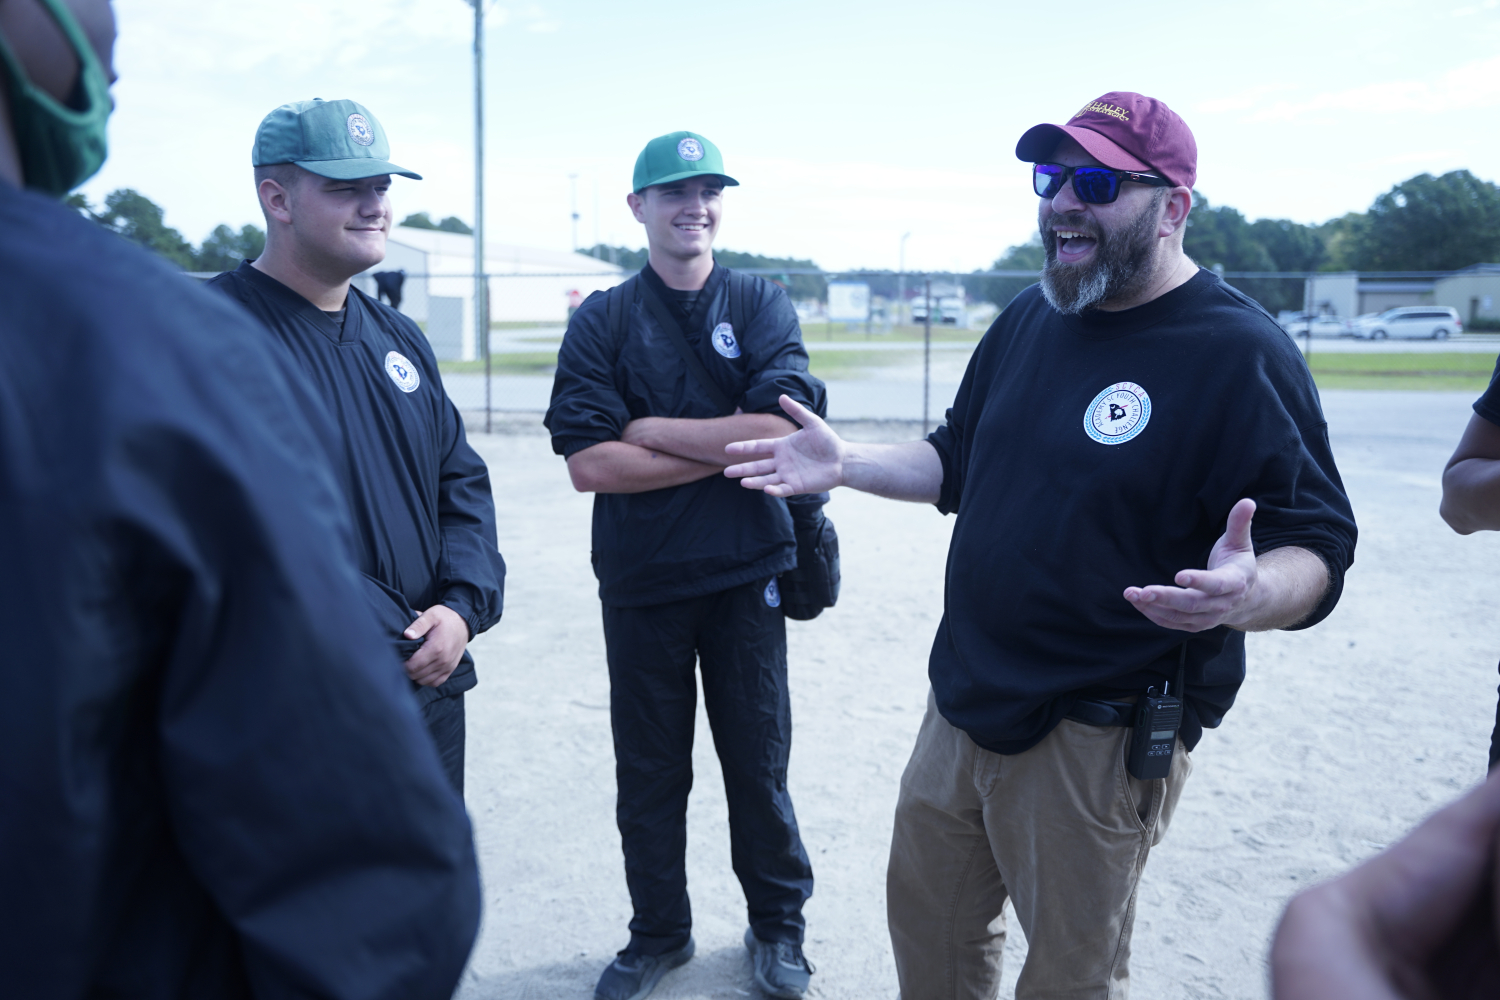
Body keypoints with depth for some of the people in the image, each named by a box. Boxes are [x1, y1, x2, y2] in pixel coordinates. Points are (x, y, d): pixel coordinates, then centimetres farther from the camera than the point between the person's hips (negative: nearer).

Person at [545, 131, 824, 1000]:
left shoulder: (763, 306, 2)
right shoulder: (603, 321, 1)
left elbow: (780, 432, -15)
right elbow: (590, 464, -12)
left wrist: (648, 427, -12)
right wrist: (729, 449, -13)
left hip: (746, 577, 0)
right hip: (640, 582, 1)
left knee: (759, 761, 10)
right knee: (649, 772, 12)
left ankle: (778, 925, 32)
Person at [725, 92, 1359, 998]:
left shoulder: (1240, 352, -15)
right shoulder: (1031, 318, 7)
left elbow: (1316, 548, -17)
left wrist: (1250, 595, -39)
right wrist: (846, 465, 5)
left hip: (1101, 742, -6)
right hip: (966, 705, 7)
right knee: (928, 922, 21)